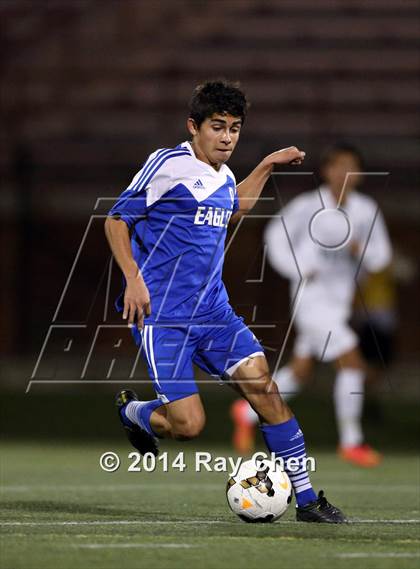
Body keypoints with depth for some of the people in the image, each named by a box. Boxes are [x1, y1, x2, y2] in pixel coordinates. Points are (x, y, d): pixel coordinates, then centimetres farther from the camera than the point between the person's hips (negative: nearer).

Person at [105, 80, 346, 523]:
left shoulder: (224, 178, 13)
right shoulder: (168, 164, -8)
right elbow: (116, 220, -5)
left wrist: (268, 165, 31)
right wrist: (133, 279, -17)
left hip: (214, 312, 6)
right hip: (162, 316, -6)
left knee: (264, 388, -9)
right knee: (188, 424, -14)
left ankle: (307, 499, -4)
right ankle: (132, 412, 21)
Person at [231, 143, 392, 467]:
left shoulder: (367, 210, 1)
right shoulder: (307, 206, -11)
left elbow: (380, 258, 5)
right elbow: (277, 235, 1)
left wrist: (358, 249, -16)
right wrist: (298, 270, -12)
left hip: (340, 301, 6)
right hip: (312, 298, -6)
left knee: (300, 373, 17)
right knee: (353, 364, -16)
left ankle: (249, 412, 39)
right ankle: (351, 442, -4)